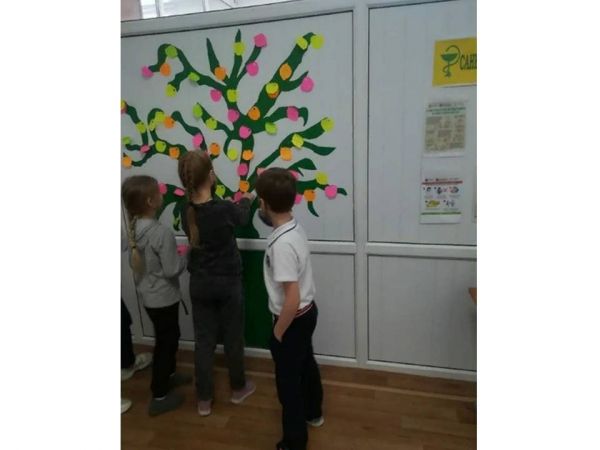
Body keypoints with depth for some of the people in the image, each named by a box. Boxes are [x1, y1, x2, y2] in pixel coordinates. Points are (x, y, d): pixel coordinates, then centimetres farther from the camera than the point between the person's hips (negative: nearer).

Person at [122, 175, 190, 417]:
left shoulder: (133, 229, -2)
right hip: (163, 297, -8)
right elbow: (172, 270, -24)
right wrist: (184, 258, -7)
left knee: (169, 336, 26)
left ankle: (167, 375, 46)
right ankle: (159, 397, 24)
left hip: (146, 295, 8)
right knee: (164, 342, 9)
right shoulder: (162, 233, -27)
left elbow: (132, 261, 8)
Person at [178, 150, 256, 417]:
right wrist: (245, 201, 23)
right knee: (233, 337, 15)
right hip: (228, 283, -3)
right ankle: (238, 389, 36)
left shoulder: (186, 212, -8)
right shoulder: (225, 209, -22)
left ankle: (204, 399, 27)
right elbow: (242, 218, 1)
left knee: (203, 340, 14)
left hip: (199, 284, 4)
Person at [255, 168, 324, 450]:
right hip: (308, 311, 9)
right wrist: (266, 218, 26)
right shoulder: (295, 227, -5)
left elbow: (292, 298, -31)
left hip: (294, 319, -9)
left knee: (288, 381, 11)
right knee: (306, 364, 29)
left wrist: (278, 332, -18)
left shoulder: (281, 244, -32)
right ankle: (313, 413, 53)